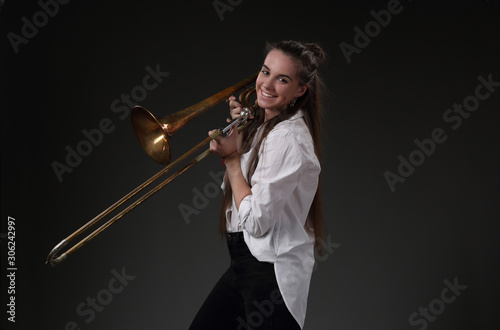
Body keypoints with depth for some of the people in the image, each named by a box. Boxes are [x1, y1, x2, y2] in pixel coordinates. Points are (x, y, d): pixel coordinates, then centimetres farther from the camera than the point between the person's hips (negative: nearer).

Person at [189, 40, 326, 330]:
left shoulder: (288, 138, -20)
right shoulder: (265, 127, 11)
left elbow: (256, 221, -23)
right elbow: (233, 189, 16)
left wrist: (231, 157, -13)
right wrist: (239, 132, 5)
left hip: (271, 271, -10)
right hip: (245, 262, 10)